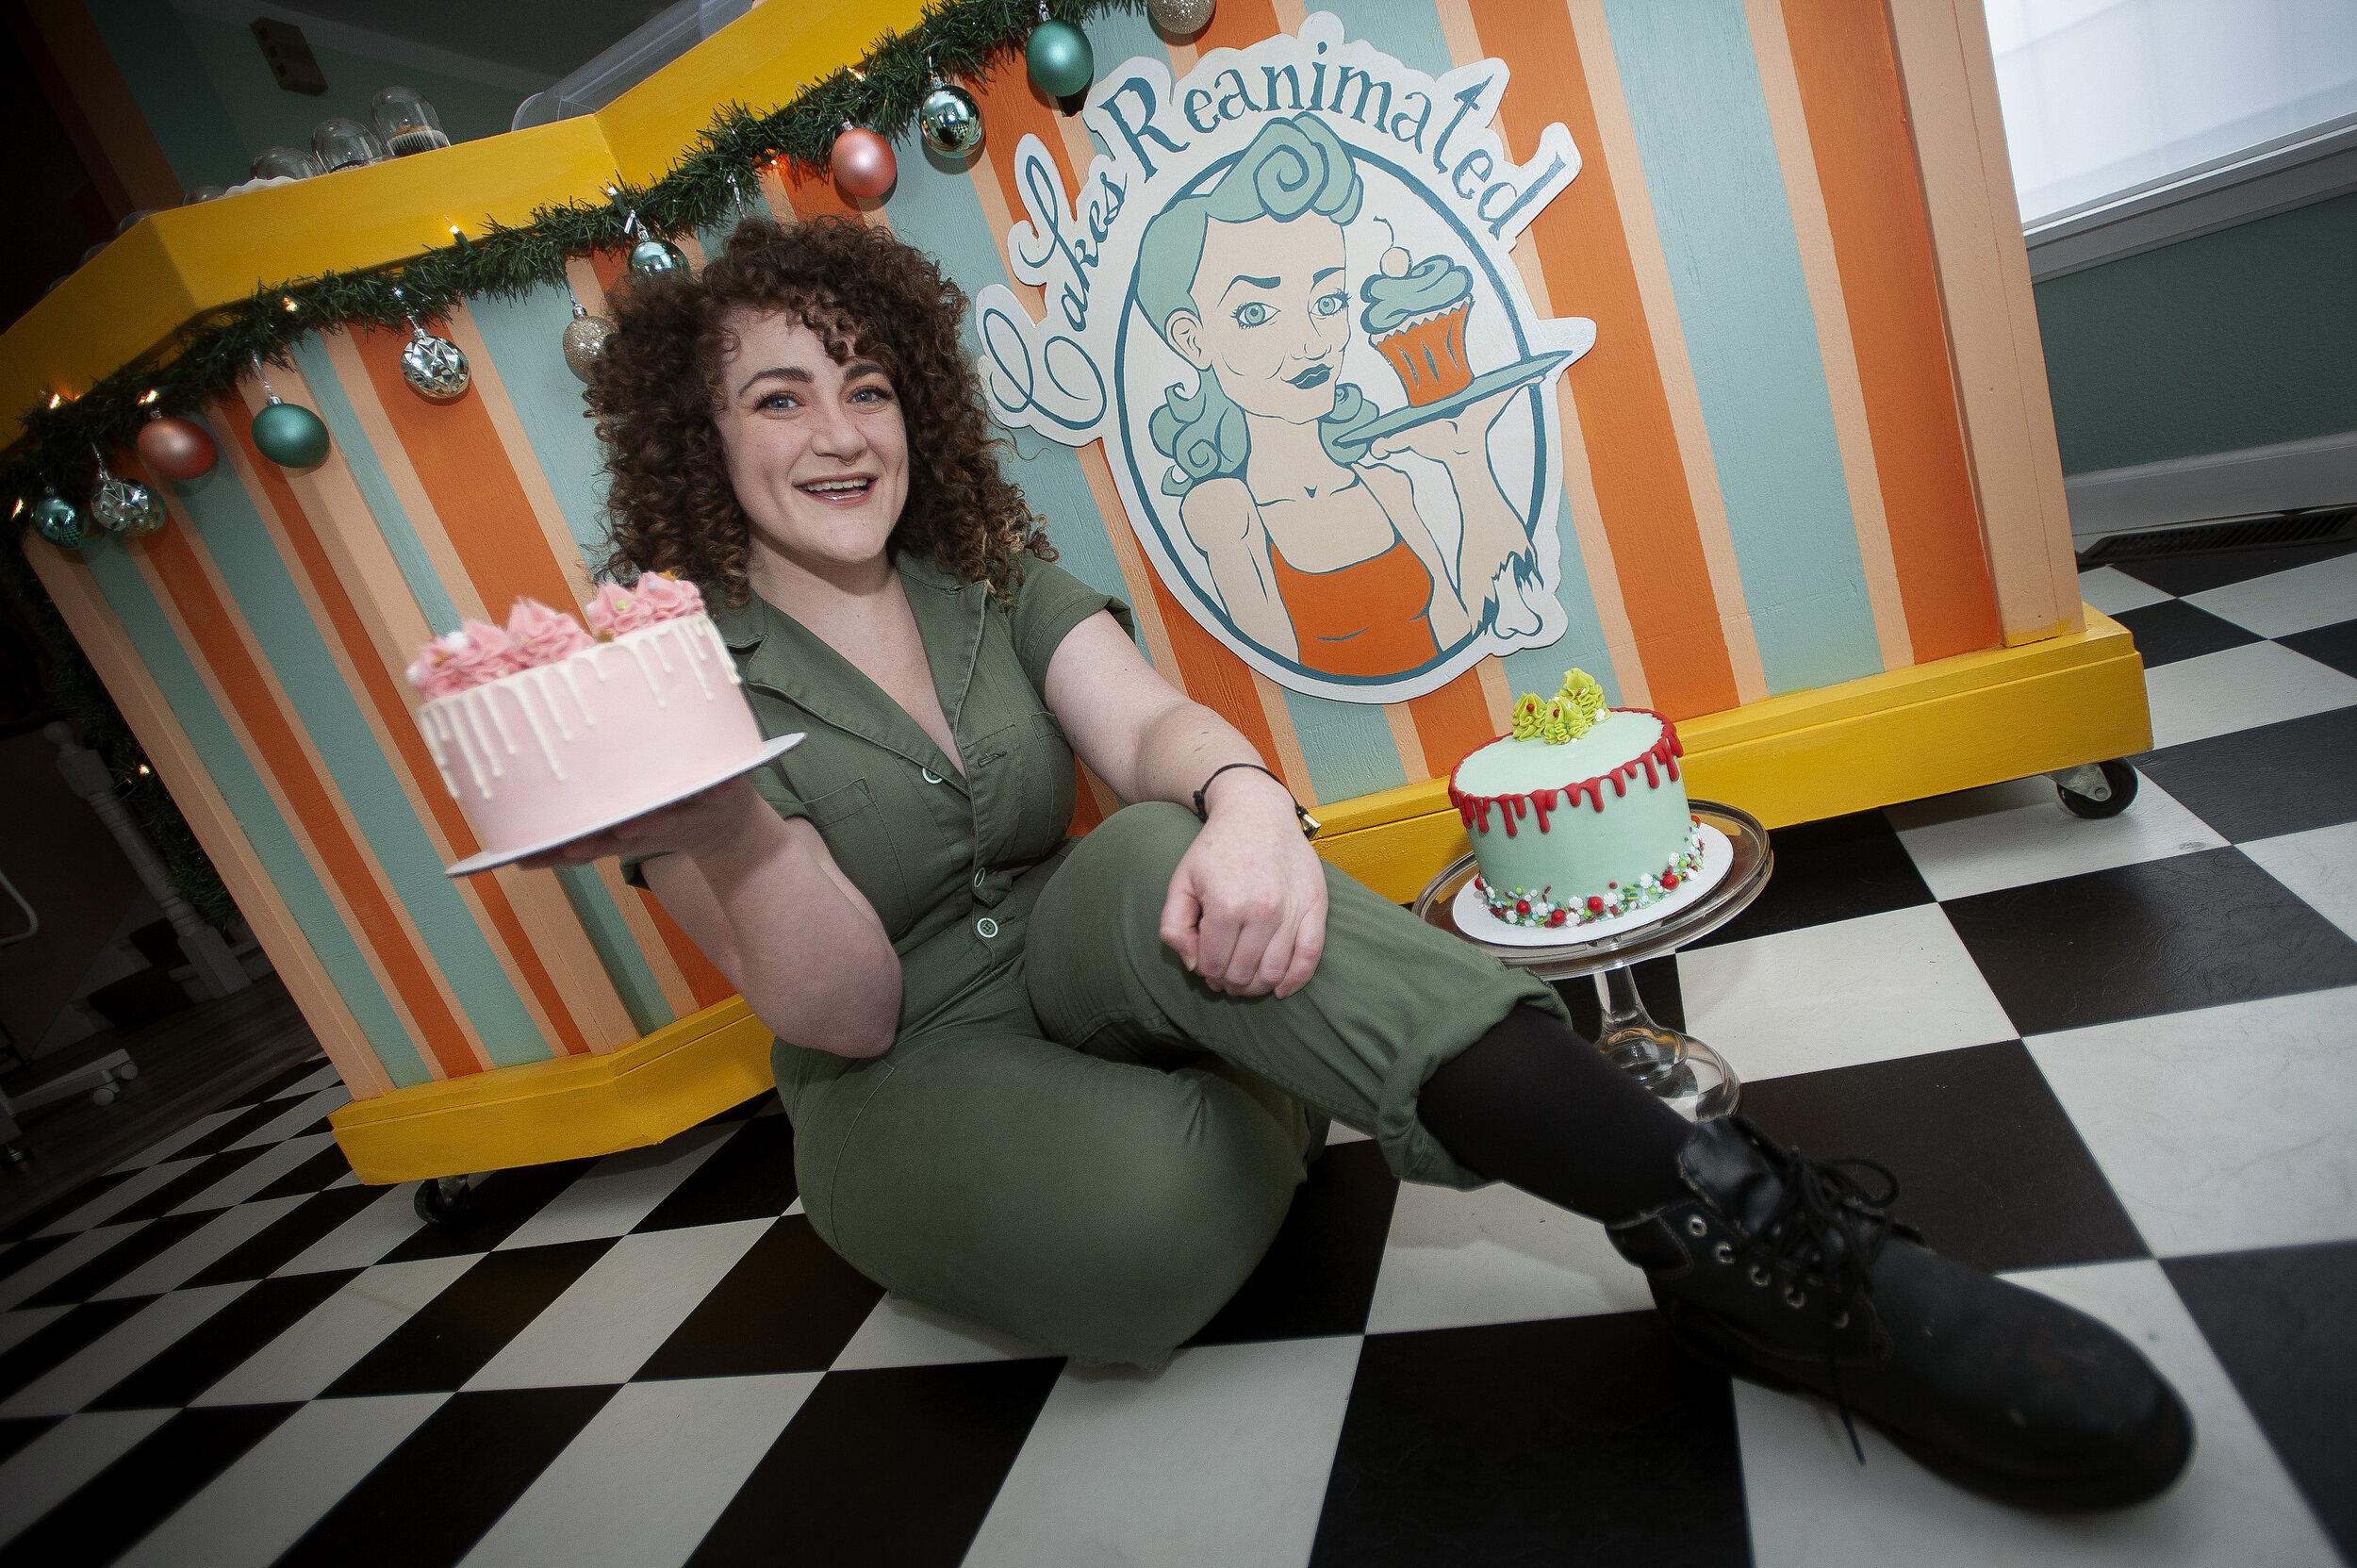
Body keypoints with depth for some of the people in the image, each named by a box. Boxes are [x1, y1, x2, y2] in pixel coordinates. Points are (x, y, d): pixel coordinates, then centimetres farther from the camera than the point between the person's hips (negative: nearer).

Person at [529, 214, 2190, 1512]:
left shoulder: (984, 569, 6)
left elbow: (1145, 720, -14)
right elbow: (845, 1014, -14)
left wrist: (1239, 794, -39)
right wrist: (724, 826, -35)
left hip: (1072, 974, 3)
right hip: (904, 1101, -2)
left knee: (1164, 856, -35)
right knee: (1154, 1194, -38)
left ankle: (1724, 1222, -36)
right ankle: (1735, 1233, -28)